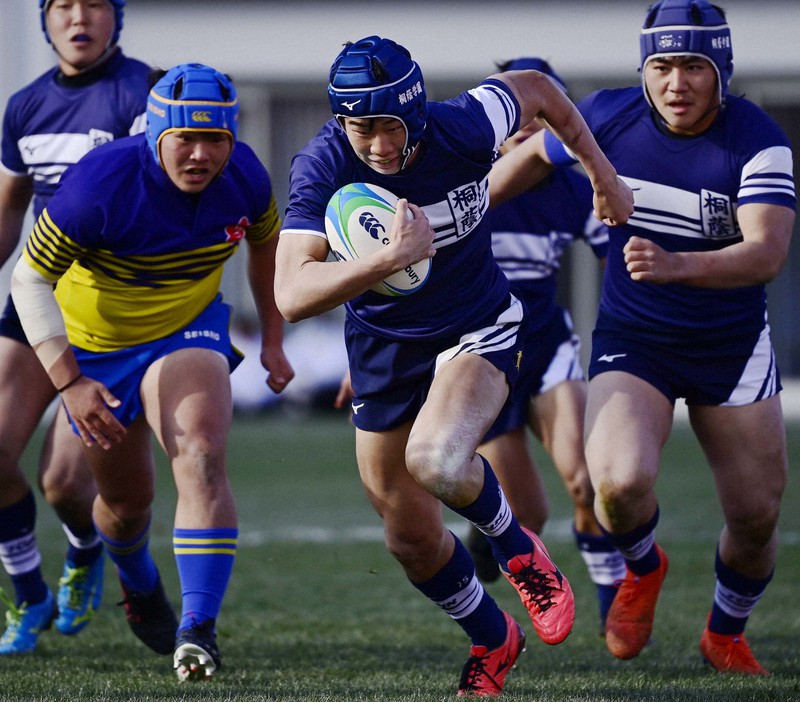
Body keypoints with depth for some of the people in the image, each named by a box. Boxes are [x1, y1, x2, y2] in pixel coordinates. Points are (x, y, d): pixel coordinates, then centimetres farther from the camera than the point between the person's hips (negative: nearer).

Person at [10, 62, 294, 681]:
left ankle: (199, 628, -29)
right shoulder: (101, 184, -31)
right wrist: (68, 381, -26)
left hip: (189, 331, 1)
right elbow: (29, 279, -21)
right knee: (127, 499, 13)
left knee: (202, 460, -25)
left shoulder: (244, 177, -17)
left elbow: (265, 241, 8)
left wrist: (273, 340, 11)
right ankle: (139, 584, 49)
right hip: (96, 346, -1)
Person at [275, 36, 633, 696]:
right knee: (412, 539, 9)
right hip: (384, 342, 2)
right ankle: (494, 641, 38)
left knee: (436, 461, -31)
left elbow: (536, 89, -1)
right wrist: (390, 258, -50)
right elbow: (291, 295, -38)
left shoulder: (463, 128, -24)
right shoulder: (322, 169, -26)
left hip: (478, 329, -2)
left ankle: (518, 548, 2)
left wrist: (604, 176, 10)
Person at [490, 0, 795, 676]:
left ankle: (725, 635, 35)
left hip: (732, 349, 0)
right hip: (633, 341, 0)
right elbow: (535, 156, 11)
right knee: (621, 484, -24)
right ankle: (642, 568, 12)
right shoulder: (611, 116, -11)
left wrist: (675, 265, -51)